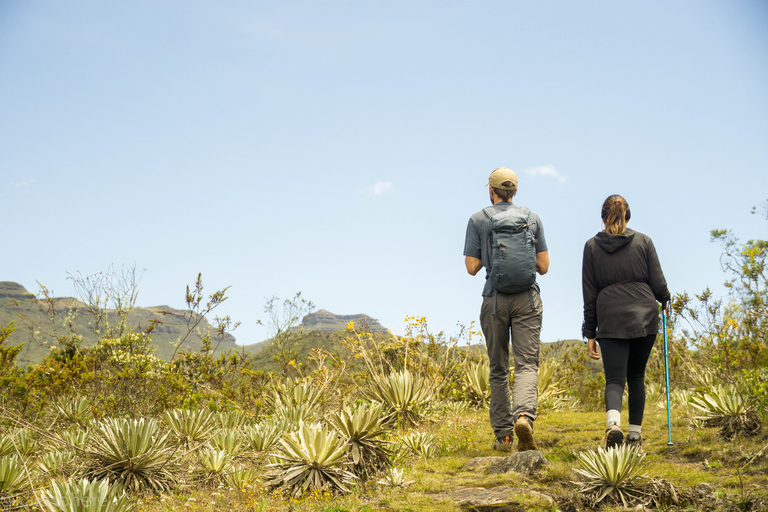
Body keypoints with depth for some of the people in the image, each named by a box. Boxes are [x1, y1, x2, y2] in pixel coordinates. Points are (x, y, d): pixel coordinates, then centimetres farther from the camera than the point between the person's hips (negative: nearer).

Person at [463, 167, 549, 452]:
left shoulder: (478, 220, 2)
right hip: (527, 299, 0)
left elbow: (471, 267, -1)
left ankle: (503, 435, 12)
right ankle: (524, 416, -31)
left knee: (498, 369, 10)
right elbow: (543, 266, 6)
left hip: (495, 300, 0)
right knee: (527, 364, -4)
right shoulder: (532, 218, 7)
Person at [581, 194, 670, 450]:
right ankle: (635, 434, 18)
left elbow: (589, 294, 6)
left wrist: (590, 333, 9)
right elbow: (658, 283, 4)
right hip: (645, 316, 1)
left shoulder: (592, 246, 6)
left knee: (614, 378, -3)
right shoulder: (643, 241, 6)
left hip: (611, 320, -1)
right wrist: (665, 298, 28)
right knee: (636, 376, 15)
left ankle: (613, 422, -30)